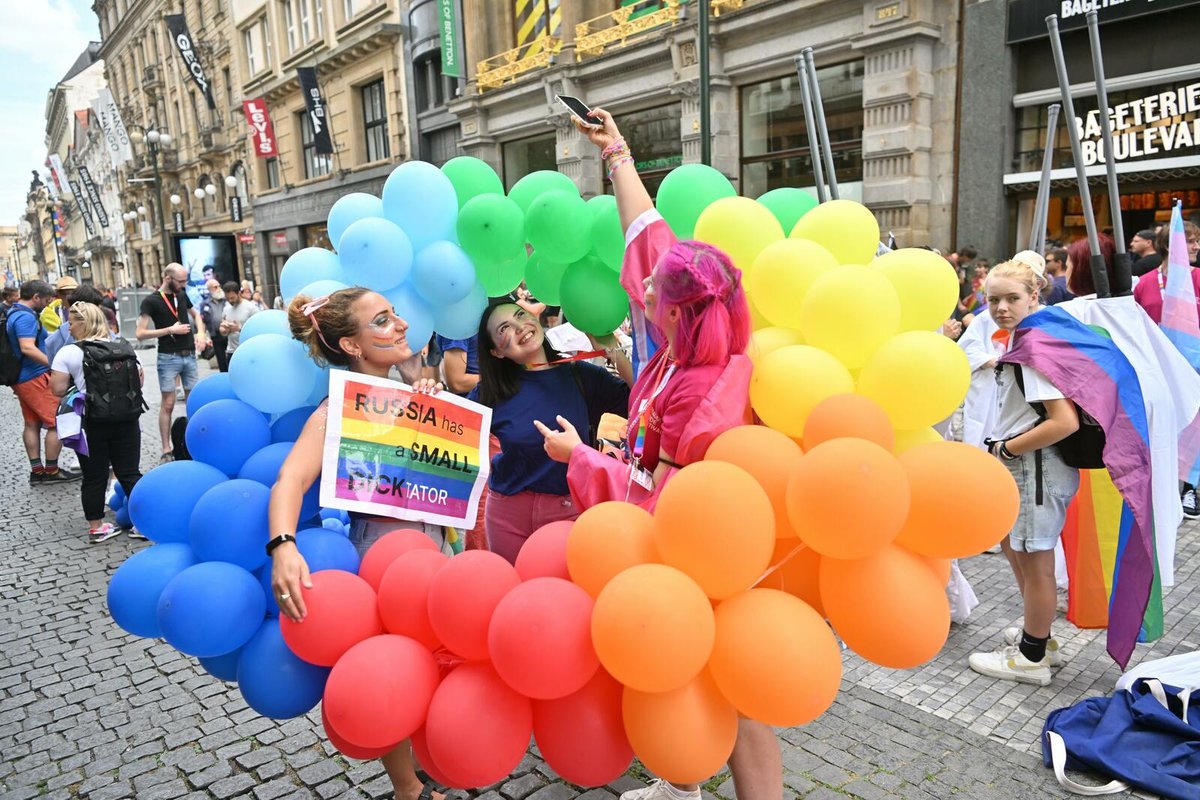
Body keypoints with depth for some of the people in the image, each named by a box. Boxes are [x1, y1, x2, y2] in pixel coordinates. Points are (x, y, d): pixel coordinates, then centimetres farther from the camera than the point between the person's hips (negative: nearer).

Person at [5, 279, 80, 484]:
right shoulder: (26, 317, -17)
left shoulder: (13, 313, 15)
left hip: (21, 378, 10)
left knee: (32, 424, 12)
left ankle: (36, 471, 14)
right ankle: (52, 471, 0)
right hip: (35, 378, -10)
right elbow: (28, 348, -29)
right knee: (57, 423, -5)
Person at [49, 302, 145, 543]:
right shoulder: (125, 348, 7)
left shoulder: (69, 352, -7)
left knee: (94, 477, 8)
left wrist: (75, 384, 10)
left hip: (92, 425, -3)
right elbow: (140, 381, 13)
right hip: (127, 422, 3)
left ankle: (96, 527, 16)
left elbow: (58, 389, -9)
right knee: (130, 473, 8)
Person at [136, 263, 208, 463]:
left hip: (189, 356, 5)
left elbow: (195, 314, 27)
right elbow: (140, 334, -12)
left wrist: (200, 333, 9)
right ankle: (166, 451, 3)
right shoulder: (151, 301, -8)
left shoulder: (182, 295, 8)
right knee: (168, 404, -2)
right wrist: (170, 330, -16)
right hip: (169, 358, -5)